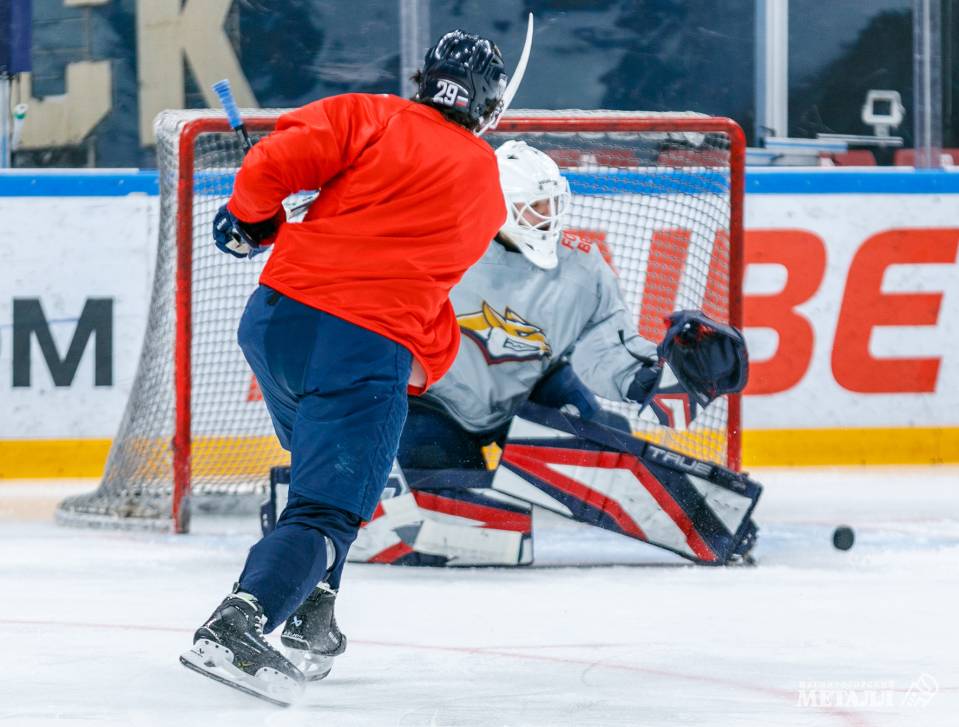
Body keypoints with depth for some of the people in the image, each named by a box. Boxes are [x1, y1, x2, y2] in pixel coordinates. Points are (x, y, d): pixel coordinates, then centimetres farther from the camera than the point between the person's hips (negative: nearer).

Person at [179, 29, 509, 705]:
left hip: (278, 318, 4)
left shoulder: (368, 117, 8)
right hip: (372, 350, -3)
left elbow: (274, 162, -4)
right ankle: (239, 622, -32)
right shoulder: (485, 182, 14)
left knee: (322, 465, 29)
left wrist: (253, 219, 14)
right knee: (327, 511, -8)